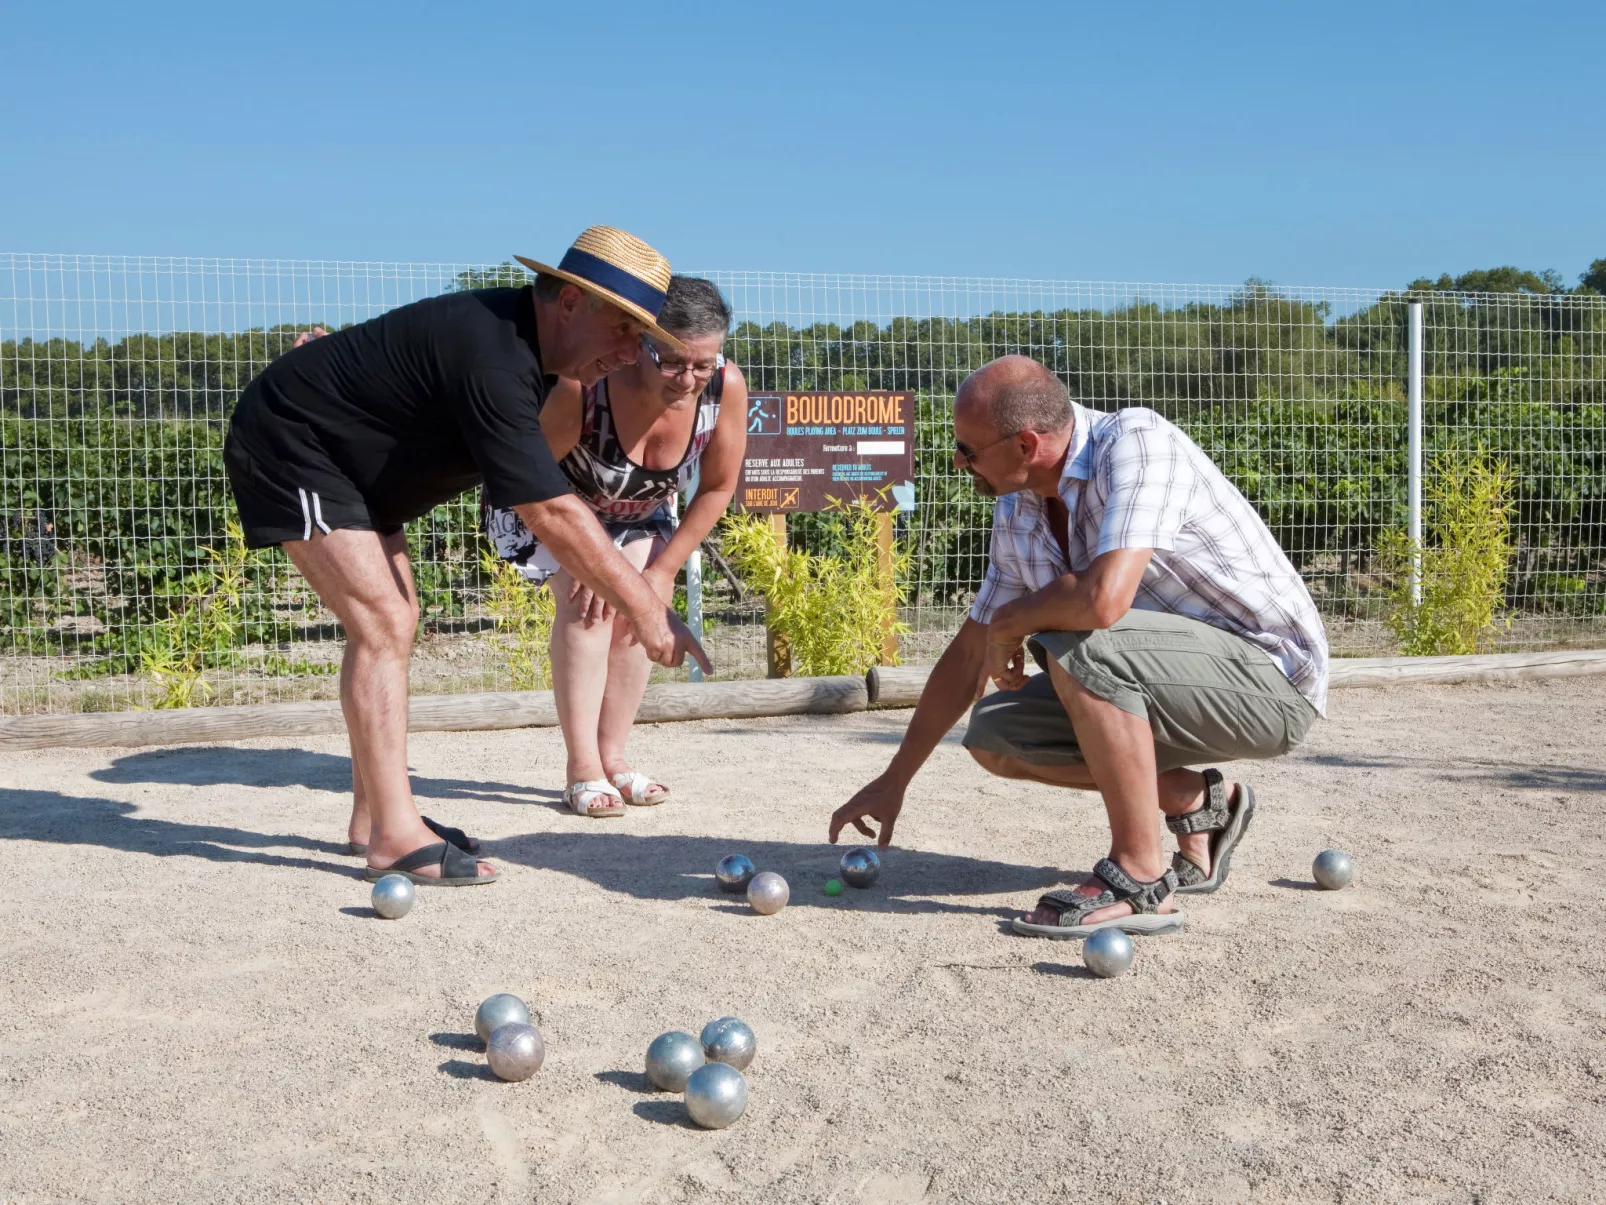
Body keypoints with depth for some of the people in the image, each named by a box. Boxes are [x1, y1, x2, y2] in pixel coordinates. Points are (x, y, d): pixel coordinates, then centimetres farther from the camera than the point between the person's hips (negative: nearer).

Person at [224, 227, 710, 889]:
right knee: (381, 622, -17)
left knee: (393, 621, 8)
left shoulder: (516, 336, -1)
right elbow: (550, 512, -34)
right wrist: (645, 609, -31)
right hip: (284, 444, -10)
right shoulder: (493, 357, -32)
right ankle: (395, 836, -16)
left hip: (346, 459, 10)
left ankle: (373, 817, 13)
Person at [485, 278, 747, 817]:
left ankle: (613, 758, 6)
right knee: (587, 603, -22)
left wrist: (663, 570, -12)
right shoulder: (583, 383, -43)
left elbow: (717, 488, -13)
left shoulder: (726, 387, -30)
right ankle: (583, 770, -17)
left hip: (639, 512, 4)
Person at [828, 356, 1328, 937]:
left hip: (1272, 676, -8)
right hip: (1170, 678, 8)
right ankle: (1194, 801, 12)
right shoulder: (1016, 515, 2)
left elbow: (1103, 599, -38)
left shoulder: (1136, 443, -23)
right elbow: (969, 654, 11)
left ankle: (1141, 879, -19)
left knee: (1074, 646, -31)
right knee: (994, 736, 0)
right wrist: (894, 780, 15)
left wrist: (1009, 622, -16)